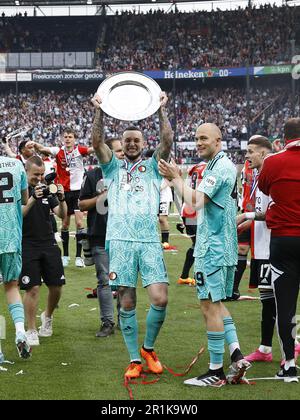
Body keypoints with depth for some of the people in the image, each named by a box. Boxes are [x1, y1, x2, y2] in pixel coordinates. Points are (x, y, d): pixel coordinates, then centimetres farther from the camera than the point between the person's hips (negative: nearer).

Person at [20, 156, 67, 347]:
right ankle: (32, 331, 3)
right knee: (32, 288, -8)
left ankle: (48, 317, 31)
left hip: (49, 243, 4)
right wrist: (33, 199, -28)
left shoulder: (47, 190, 9)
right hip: (28, 246, -4)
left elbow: (62, 215, 3)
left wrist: (61, 199, -16)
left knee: (56, 286, 3)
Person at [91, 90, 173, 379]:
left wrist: (161, 111, -6)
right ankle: (134, 360, 9)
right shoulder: (113, 167, 15)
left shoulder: (152, 167, 15)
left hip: (150, 241, 0)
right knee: (127, 304, 0)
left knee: (160, 299, -11)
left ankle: (148, 348, 12)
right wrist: (99, 112, -8)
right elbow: (97, 142, 1)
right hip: (121, 241, 0)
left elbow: (167, 142, 0)